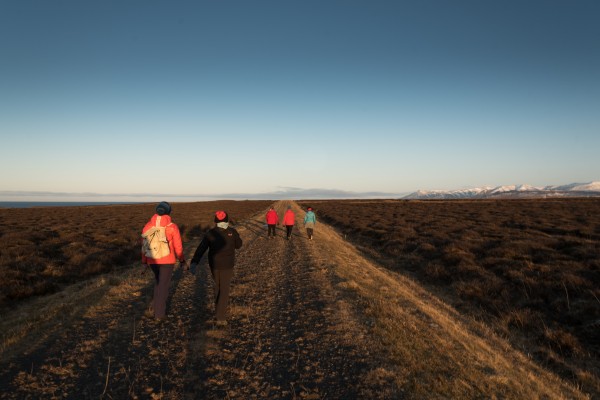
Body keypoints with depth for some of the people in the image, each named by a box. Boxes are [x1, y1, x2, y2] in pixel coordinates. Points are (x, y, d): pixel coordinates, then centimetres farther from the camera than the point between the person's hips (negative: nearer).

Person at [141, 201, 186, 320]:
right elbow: (178, 246, -9)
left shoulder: (147, 226, -5)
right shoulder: (173, 227, -14)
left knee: (158, 279, 28)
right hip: (167, 260, -3)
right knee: (163, 285, 8)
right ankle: (159, 312, 13)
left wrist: (144, 261, 13)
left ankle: (157, 304, 29)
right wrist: (182, 260, 7)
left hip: (152, 260, 3)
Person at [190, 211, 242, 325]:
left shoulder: (210, 233, -5)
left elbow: (201, 248, -14)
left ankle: (218, 308, 40)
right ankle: (220, 317, -4)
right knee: (224, 290, 3)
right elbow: (238, 245, 6)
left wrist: (194, 263, -19)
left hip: (214, 265, 3)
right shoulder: (232, 232, -9)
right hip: (227, 265, -3)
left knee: (218, 285, 26)